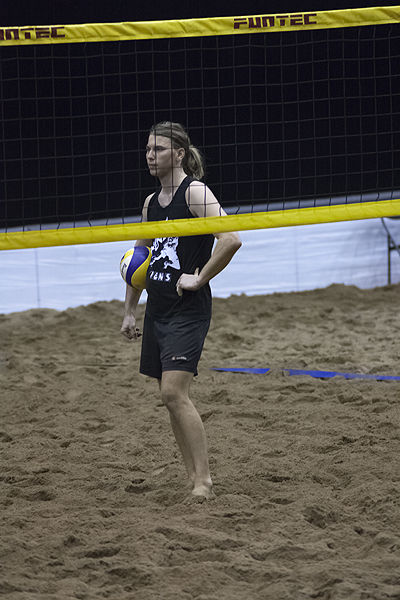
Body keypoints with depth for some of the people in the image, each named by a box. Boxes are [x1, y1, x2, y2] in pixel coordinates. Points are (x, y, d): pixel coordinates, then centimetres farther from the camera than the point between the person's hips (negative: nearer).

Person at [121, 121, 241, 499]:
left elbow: (231, 239, -23)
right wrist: (129, 311, 22)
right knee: (171, 397, 7)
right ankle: (192, 477, 13)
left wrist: (199, 278, -17)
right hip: (157, 309, 8)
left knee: (174, 393, -16)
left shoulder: (195, 193, -10)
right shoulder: (151, 203, 15)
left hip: (188, 309, -8)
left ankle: (203, 481, -12)